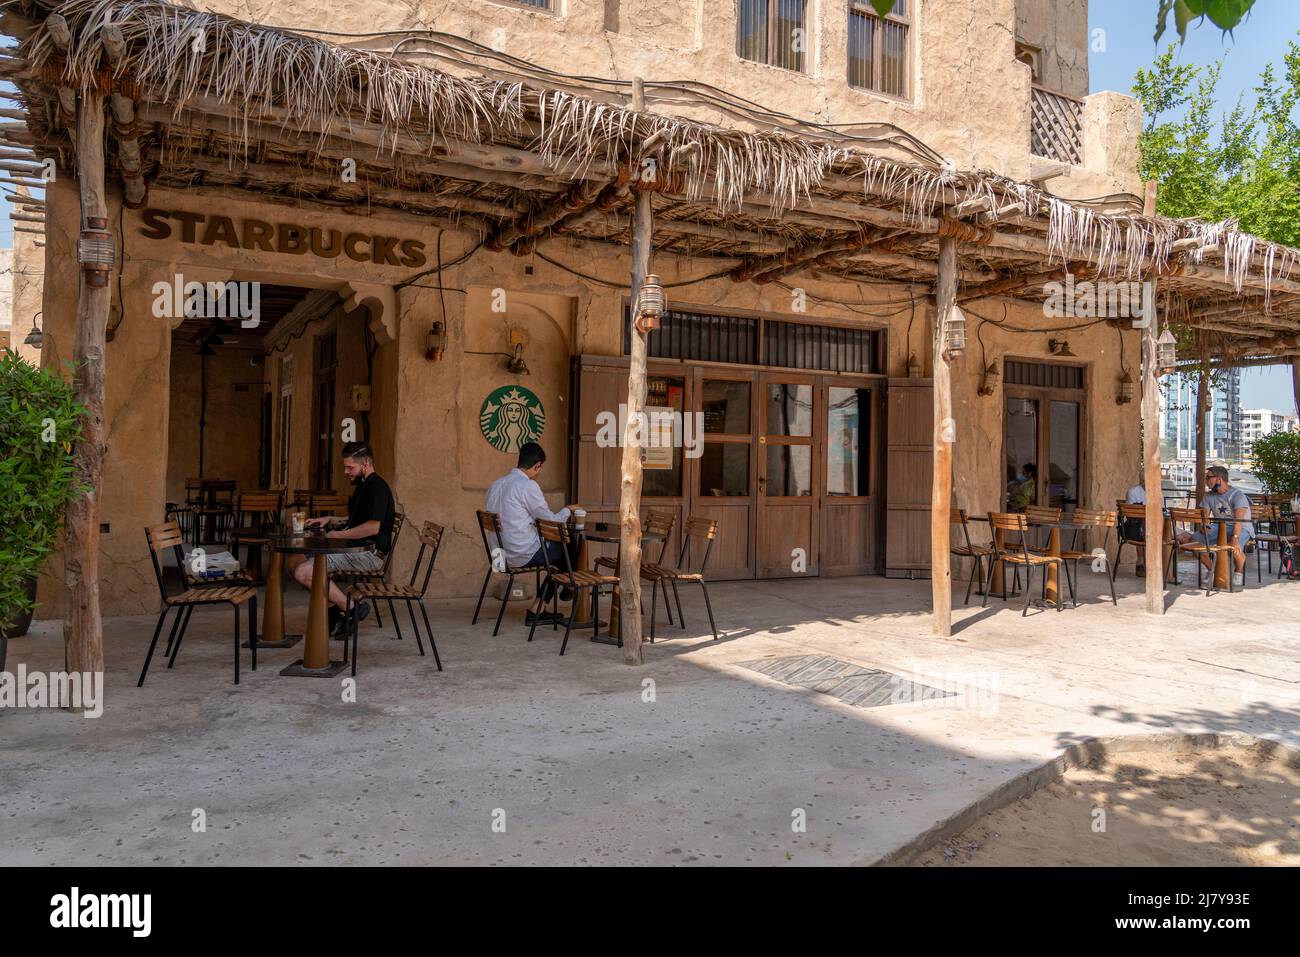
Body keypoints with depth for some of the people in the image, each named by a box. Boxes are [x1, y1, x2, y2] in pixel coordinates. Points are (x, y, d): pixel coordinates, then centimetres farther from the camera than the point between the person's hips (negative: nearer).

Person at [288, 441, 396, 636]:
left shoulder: (377, 487, -13)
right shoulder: (363, 485, 20)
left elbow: (373, 527, -24)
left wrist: (337, 535, -15)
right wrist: (330, 520, 17)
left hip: (369, 554, -11)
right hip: (353, 549, 11)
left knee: (304, 572, -20)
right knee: (295, 561, 4)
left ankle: (350, 608, -8)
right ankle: (333, 607, 1)